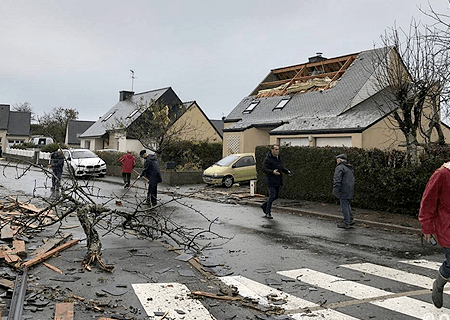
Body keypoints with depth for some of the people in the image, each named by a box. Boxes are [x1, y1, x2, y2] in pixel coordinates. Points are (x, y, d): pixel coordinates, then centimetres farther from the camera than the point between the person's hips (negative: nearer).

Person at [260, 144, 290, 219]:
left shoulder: (278, 158, 14)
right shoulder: (267, 159, -13)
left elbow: (281, 167, 25)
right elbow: (265, 170, -19)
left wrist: (287, 171, 9)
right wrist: (272, 172, -36)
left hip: (278, 181, 8)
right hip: (271, 181, -8)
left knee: (276, 196, 13)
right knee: (272, 196, -7)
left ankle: (264, 205, 31)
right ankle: (268, 213, 6)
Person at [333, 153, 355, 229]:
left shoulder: (340, 167, -11)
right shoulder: (350, 168, 20)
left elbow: (337, 180, -19)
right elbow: (352, 179, 25)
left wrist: (336, 190, -20)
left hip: (344, 190, -9)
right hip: (350, 189, 9)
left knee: (344, 206, -4)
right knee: (347, 204, 20)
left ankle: (346, 223, -1)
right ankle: (350, 220, 25)